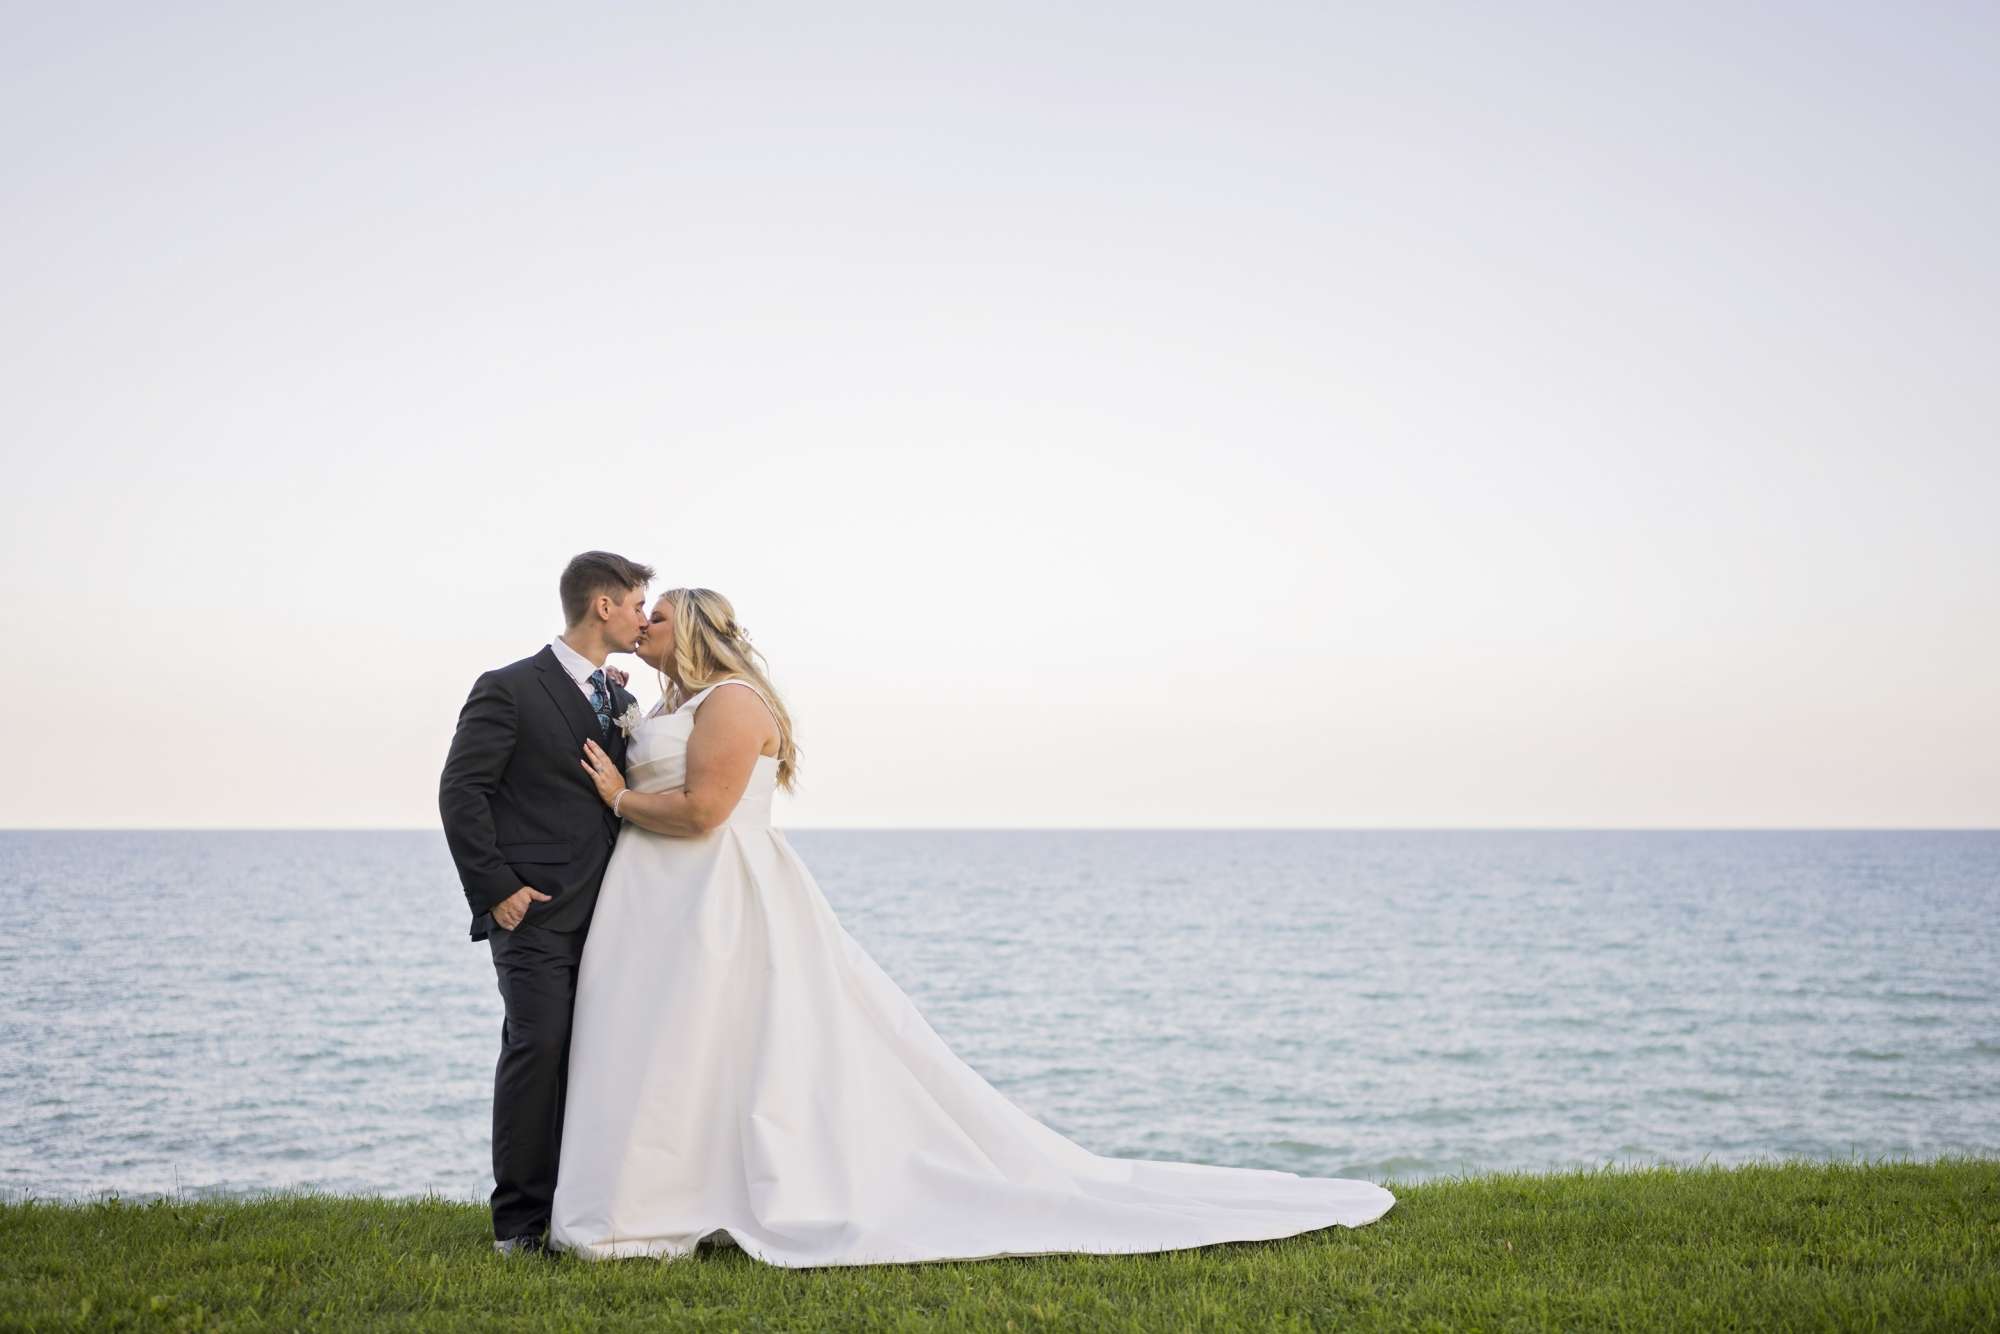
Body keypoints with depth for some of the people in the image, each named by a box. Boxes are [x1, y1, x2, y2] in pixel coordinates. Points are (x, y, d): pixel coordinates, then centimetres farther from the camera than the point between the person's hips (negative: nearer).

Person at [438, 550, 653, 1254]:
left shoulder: (622, 702, 18)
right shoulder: (509, 690, -4)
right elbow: (461, 793, -9)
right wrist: (497, 888, -14)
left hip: (604, 916, 7)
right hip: (536, 912, -7)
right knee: (538, 1047, -13)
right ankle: (520, 1221, -5)